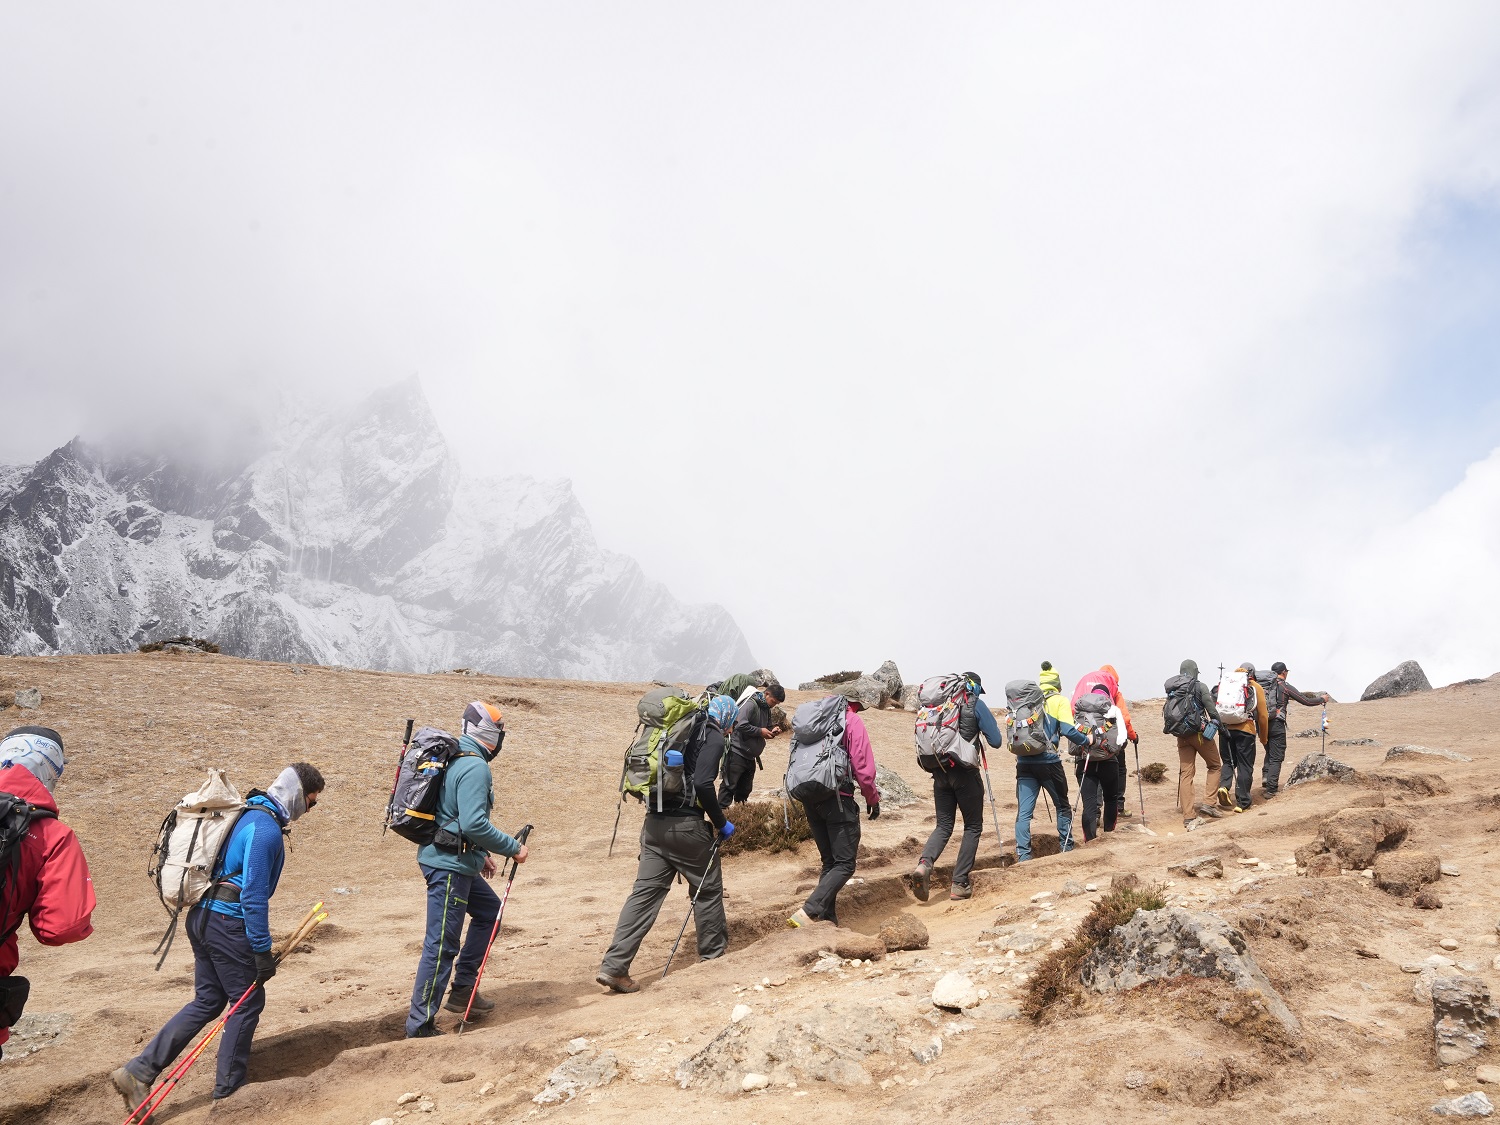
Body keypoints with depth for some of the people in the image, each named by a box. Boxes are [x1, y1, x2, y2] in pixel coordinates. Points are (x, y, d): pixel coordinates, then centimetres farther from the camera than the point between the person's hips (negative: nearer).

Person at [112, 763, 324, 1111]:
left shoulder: (248, 812, 12)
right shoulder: (266, 828, -19)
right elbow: (253, 895, -21)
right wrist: (262, 951, -16)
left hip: (201, 916, 9)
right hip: (227, 923, -9)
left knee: (207, 1001, 16)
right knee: (248, 1003, 6)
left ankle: (138, 1072, 12)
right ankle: (227, 1090, 18)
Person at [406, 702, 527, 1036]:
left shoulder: (454, 759, 12)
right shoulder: (475, 768, -19)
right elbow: (474, 823, -27)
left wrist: (480, 853, 22)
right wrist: (513, 848, -16)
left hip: (455, 861, 10)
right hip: (449, 865, -10)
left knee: (489, 909, 23)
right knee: (442, 945, -4)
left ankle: (462, 990, 27)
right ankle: (420, 1025, 4)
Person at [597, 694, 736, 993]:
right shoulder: (713, 738, -5)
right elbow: (703, 784, -19)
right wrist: (720, 823, -7)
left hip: (654, 822, 7)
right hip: (686, 824, -7)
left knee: (645, 893, 4)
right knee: (708, 888, 15)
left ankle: (614, 966, -3)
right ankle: (713, 950, 31)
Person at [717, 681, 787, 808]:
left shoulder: (766, 709, 12)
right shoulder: (750, 704, -17)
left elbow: (766, 726, 23)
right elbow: (741, 725, -27)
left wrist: (772, 730, 0)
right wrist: (760, 731, -20)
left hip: (750, 756, 9)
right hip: (737, 753, -9)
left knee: (745, 788, 15)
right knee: (729, 785, -7)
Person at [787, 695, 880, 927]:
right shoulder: (852, 721, -2)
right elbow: (863, 767, -8)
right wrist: (873, 799, 5)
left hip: (809, 798, 7)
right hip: (837, 798, -7)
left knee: (829, 862, 17)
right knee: (845, 864, -3)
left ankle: (827, 921, 12)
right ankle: (808, 912, -19)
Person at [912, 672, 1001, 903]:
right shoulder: (975, 704, -2)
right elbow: (995, 741, -3)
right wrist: (990, 721, 15)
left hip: (940, 771, 4)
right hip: (965, 773, -4)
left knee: (944, 825, 12)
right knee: (973, 826, 10)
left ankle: (924, 863, -16)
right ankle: (959, 884, 5)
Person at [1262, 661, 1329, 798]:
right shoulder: (1284, 686, -4)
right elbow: (1306, 701, 1)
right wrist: (1322, 699, 17)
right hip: (1276, 724, -5)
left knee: (1269, 754, 22)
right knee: (1276, 757, 1)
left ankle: (1265, 781, 11)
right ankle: (1271, 790, -2)